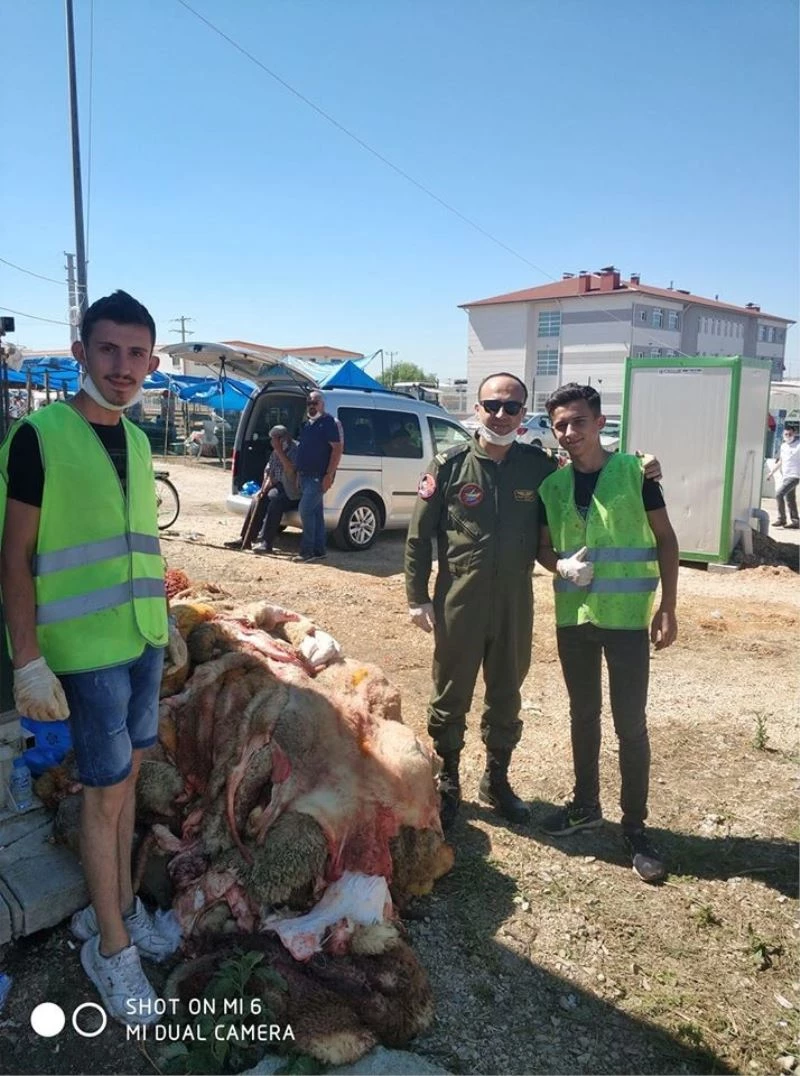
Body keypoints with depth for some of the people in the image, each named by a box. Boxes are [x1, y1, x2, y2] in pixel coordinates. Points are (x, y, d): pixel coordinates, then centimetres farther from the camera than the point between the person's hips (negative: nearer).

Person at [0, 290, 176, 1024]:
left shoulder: (136, 439, 7)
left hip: (143, 640, 6)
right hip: (86, 648, -6)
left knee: (128, 776, 16)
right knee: (106, 793, 3)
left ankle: (119, 907, 34)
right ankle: (111, 948, 21)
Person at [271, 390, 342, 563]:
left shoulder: (328, 423, -8)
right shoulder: (306, 425, 17)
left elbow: (337, 448, -15)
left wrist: (329, 475, -20)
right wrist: (295, 469, 16)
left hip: (319, 477, -9)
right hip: (305, 476, 9)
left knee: (306, 510, -12)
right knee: (315, 512, 10)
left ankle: (307, 551, -7)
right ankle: (318, 551, 14)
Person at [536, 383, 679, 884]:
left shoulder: (634, 471, -8)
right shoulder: (552, 484, 2)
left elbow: (665, 538, -3)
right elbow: (543, 545, 12)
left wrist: (668, 608, -8)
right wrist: (562, 565, -10)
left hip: (627, 618, -4)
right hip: (573, 617, 4)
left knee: (630, 724, 2)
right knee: (584, 715, 16)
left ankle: (636, 826, 17)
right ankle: (586, 805, 33)